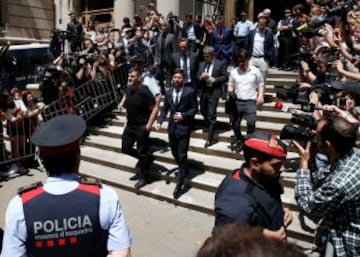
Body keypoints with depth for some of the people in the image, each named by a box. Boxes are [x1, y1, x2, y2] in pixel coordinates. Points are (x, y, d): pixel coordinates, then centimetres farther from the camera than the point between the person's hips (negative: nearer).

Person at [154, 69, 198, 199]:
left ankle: (179, 184, 3)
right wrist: (159, 121, -8)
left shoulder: (190, 91, -7)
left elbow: (194, 108, -4)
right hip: (172, 127, 5)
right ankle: (183, 170, 45)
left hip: (184, 127, -5)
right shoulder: (168, 93, 6)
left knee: (182, 155, -4)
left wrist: (183, 115, -18)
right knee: (175, 153, 17)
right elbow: (164, 109, 8)